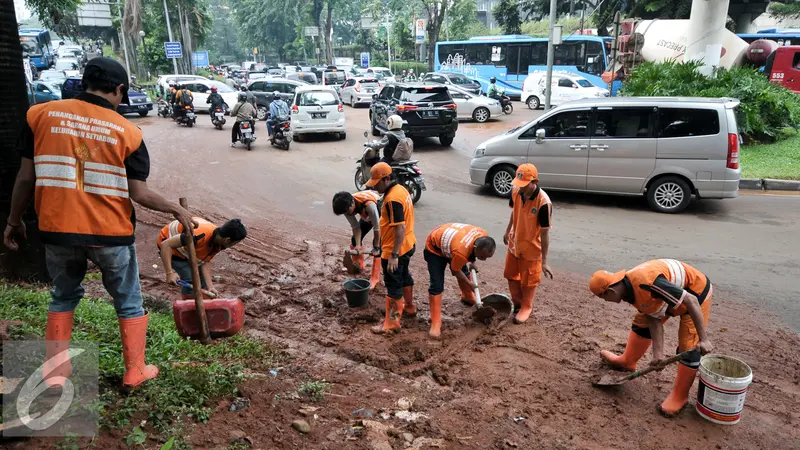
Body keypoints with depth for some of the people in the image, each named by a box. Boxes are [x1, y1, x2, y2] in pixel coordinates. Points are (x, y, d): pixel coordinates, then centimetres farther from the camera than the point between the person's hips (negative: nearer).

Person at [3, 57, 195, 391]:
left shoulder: (41, 115, -2)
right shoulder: (127, 132, -7)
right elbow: (139, 193, -9)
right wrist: (176, 210, 6)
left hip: (58, 230, 2)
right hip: (111, 233, -2)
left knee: (63, 298, 25)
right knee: (128, 302, 16)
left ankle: (54, 371, 27)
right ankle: (135, 372, 25)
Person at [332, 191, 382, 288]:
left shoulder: (369, 204, -44)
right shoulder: (347, 206, -26)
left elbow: (376, 228, -32)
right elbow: (356, 227, -16)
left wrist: (376, 247, -22)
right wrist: (358, 245, -25)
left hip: (380, 214, -6)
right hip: (366, 215, 6)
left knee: (377, 244, -13)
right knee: (354, 240, 2)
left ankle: (375, 277, -3)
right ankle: (359, 266, 24)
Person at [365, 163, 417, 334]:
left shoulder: (392, 198, -26)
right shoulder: (400, 189, 5)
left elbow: (400, 228, -29)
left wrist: (394, 255, -27)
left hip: (395, 249, -10)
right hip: (407, 244, 10)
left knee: (393, 285, 0)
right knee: (404, 276, 26)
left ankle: (392, 323, 9)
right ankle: (409, 306, 44)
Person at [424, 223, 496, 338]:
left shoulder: (484, 237, -24)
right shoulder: (461, 251, -44)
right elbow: (456, 271, -21)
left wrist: (472, 262, 12)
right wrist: (470, 284, -6)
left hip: (451, 238, 7)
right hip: (434, 247, -7)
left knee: (465, 273, 17)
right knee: (437, 285, -13)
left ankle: (467, 298, 46)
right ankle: (435, 323, -7)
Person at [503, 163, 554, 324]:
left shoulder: (543, 202, -31)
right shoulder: (516, 191, -14)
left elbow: (545, 232, -24)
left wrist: (544, 261, -21)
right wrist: (508, 231, 21)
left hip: (531, 248, -6)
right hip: (514, 243, 6)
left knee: (528, 281, 13)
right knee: (510, 274, 22)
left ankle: (526, 307, 37)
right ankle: (516, 301, 45)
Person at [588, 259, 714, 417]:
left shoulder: (646, 283, -40)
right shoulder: (628, 290, -11)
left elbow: (691, 301, -36)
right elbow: (654, 321, -6)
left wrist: (703, 339, -33)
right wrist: (658, 353, -14)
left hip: (696, 292, -8)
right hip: (674, 291, 8)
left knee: (688, 346, -11)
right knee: (642, 323, 14)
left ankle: (679, 396, 4)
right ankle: (627, 361, 35)